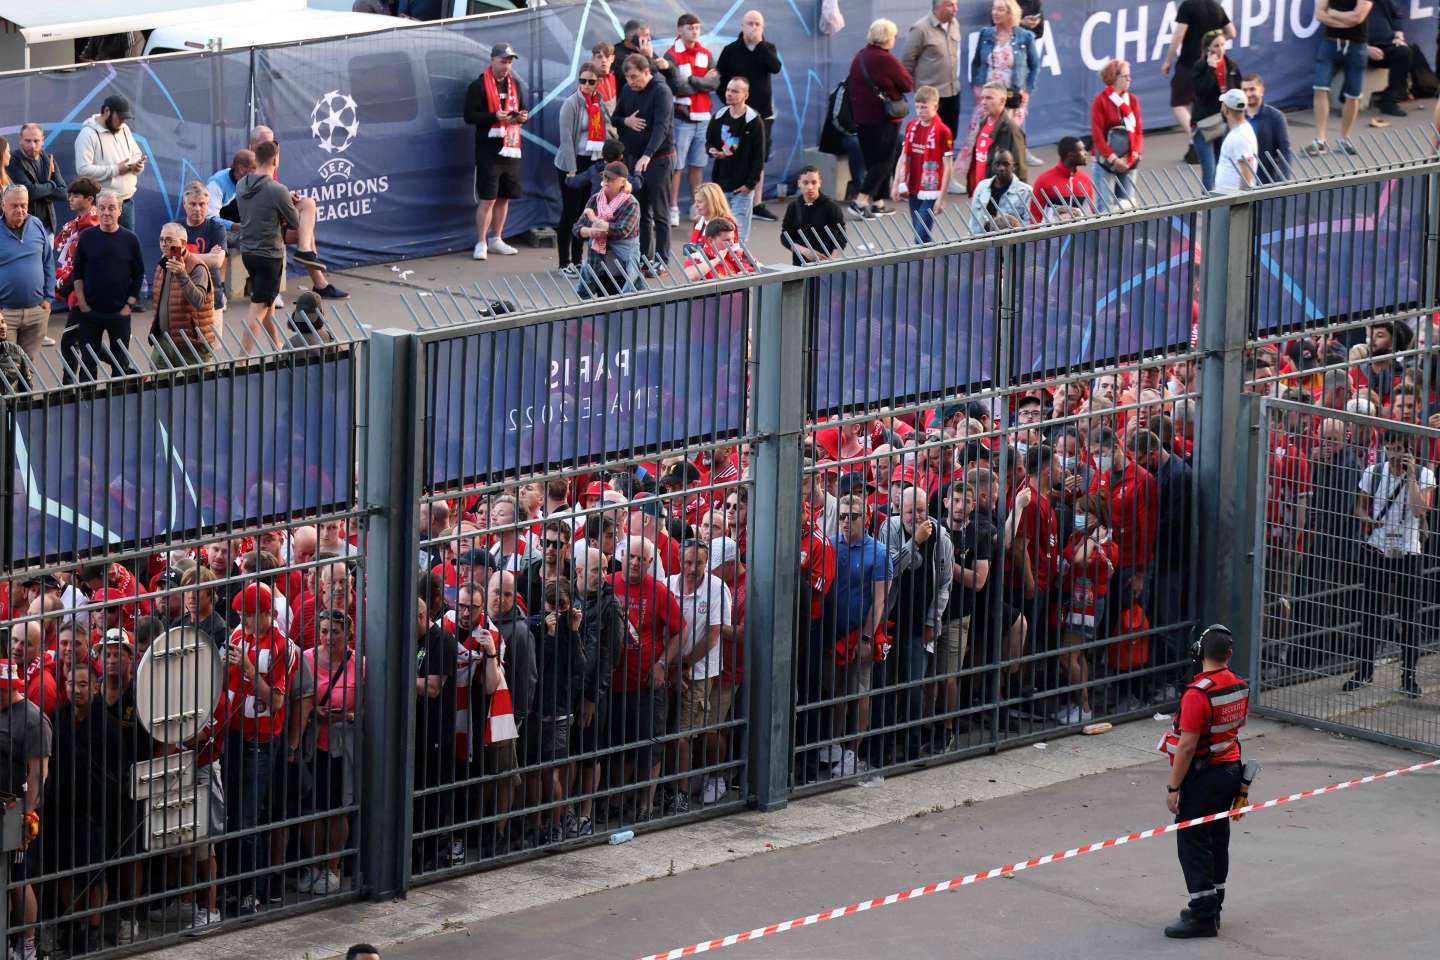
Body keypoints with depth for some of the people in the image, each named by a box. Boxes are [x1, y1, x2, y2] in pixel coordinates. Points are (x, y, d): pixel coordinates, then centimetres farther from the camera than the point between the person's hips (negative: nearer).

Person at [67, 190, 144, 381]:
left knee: (121, 362, 6)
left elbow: (138, 276, 3)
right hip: (90, 311, 0)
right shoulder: (87, 237, 1)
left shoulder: (130, 240, -1)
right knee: (88, 362, 3)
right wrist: (83, 304, -4)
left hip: (120, 313, 0)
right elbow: (78, 274, 4)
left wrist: (129, 305, -5)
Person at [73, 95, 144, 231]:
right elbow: (83, 170, -21)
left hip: (127, 201, 7)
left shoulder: (124, 129, 12)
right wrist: (115, 170, -19)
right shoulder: (88, 134, -12)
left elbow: (136, 154, 22)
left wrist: (138, 165, -4)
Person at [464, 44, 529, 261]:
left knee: (504, 197, 13)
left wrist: (523, 117, 0)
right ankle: (481, 243, -3)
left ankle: (496, 239, 25)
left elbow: (521, 110, 24)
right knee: (487, 199, -8)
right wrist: (495, 117, -21)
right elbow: (469, 116, -11)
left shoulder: (514, 84, 14)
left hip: (511, 149, 7)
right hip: (488, 149, -7)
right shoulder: (479, 86, -7)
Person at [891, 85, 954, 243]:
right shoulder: (911, 127, 7)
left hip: (931, 193, -7)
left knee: (921, 236, -11)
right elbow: (903, 158, 16)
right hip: (913, 191, 7)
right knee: (918, 234, 12)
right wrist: (896, 185, 8)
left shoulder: (942, 131, -12)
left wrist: (941, 198, -13)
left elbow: (948, 168, -11)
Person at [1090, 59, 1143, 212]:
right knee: (1106, 206, -7)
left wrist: (1134, 154, -8)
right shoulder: (1100, 101, -8)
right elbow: (1097, 135, -10)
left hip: (1128, 163, 5)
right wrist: (1113, 159, -16)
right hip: (1106, 162, -5)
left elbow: (1139, 130, 7)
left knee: (1127, 205, 5)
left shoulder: (1133, 100, 7)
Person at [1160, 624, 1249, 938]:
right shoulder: (1240, 688, 1)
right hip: (1231, 769, 8)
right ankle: (1212, 909, 26)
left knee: (1192, 842, -2)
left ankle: (1203, 915, -4)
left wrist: (1173, 787, -15)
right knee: (1217, 839, 17)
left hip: (1203, 777, -8)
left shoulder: (1198, 694, -24)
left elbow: (1186, 747, -23)